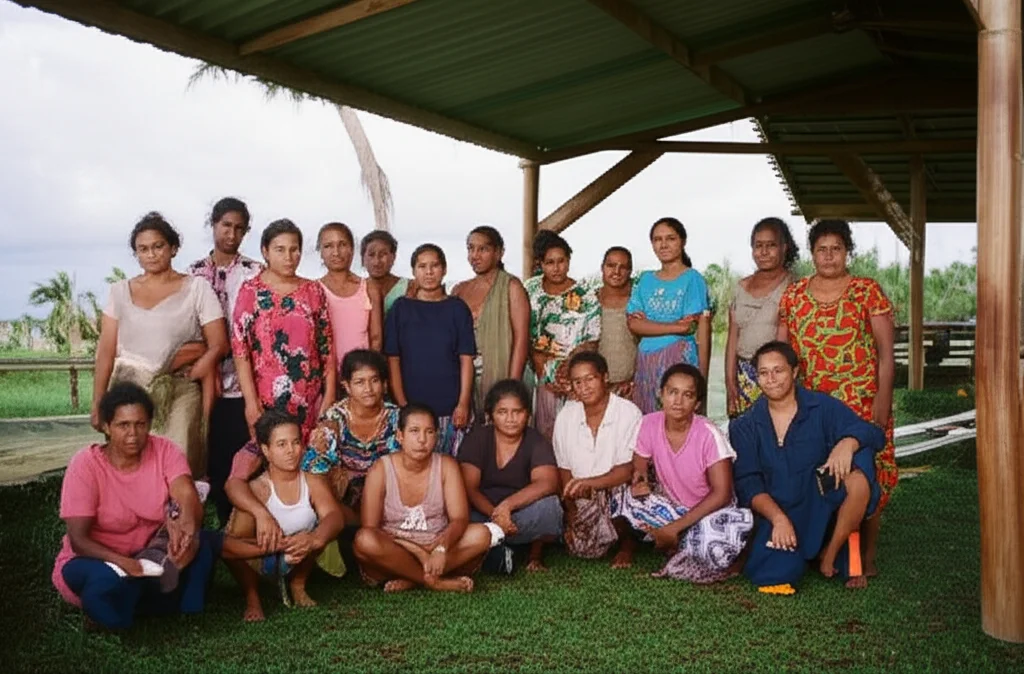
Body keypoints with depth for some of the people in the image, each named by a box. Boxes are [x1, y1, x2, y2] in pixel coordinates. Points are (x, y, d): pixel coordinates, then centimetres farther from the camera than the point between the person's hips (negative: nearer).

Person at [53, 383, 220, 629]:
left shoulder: (165, 451, -10)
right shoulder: (85, 464, -17)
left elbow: (188, 496, -27)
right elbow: (78, 539, -20)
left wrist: (186, 525, -52)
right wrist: (122, 562, -39)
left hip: (150, 556, 3)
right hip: (98, 560, -2)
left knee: (208, 541, -23)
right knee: (109, 581, -38)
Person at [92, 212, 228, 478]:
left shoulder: (197, 288, 1)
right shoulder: (120, 291, 8)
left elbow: (218, 345, -2)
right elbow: (106, 350, 7)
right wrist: (97, 403, 3)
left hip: (179, 393, -2)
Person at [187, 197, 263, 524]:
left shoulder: (254, 272, 3)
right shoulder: (195, 272, 11)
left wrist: (214, 349, -10)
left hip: (244, 378, -2)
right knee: (215, 455, 4)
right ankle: (224, 523, 14)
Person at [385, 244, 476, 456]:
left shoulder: (457, 308, 6)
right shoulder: (401, 308, 5)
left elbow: (466, 359, 2)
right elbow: (392, 359, 2)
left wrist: (464, 403, -6)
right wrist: (401, 404, -6)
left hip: (452, 407, 0)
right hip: (412, 407, 0)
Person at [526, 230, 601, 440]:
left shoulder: (586, 297, -1)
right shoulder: (531, 289, 6)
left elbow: (592, 343, -1)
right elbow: (525, 334, 6)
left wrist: (569, 364, -16)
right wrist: (539, 366, -4)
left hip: (573, 379, -2)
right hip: (542, 378, 2)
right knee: (544, 433, 4)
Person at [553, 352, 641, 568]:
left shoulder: (629, 413, -13)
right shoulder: (566, 416, 0)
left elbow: (628, 469, -17)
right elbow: (565, 470, 3)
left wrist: (589, 483, -32)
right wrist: (571, 512, -6)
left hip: (618, 493, -4)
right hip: (583, 502, 4)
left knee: (615, 494, -36)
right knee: (582, 548, -19)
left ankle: (628, 540, -4)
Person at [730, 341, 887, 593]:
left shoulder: (822, 407, -1)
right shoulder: (745, 427, 4)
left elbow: (874, 434, -10)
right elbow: (747, 483, -4)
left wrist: (848, 442, -34)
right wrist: (778, 518, -19)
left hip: (824, 503, 0)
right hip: (777, 512, 1)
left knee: (859, 478, -31)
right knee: (772, 577, -26)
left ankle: (832, 551, -7)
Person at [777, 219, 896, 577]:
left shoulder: (868, 291, 1)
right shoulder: (794, 294, 9)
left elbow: (886, 352, -2)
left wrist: (882, 402, -10)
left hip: (861, 403, -2)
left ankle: (866, 557, 10)